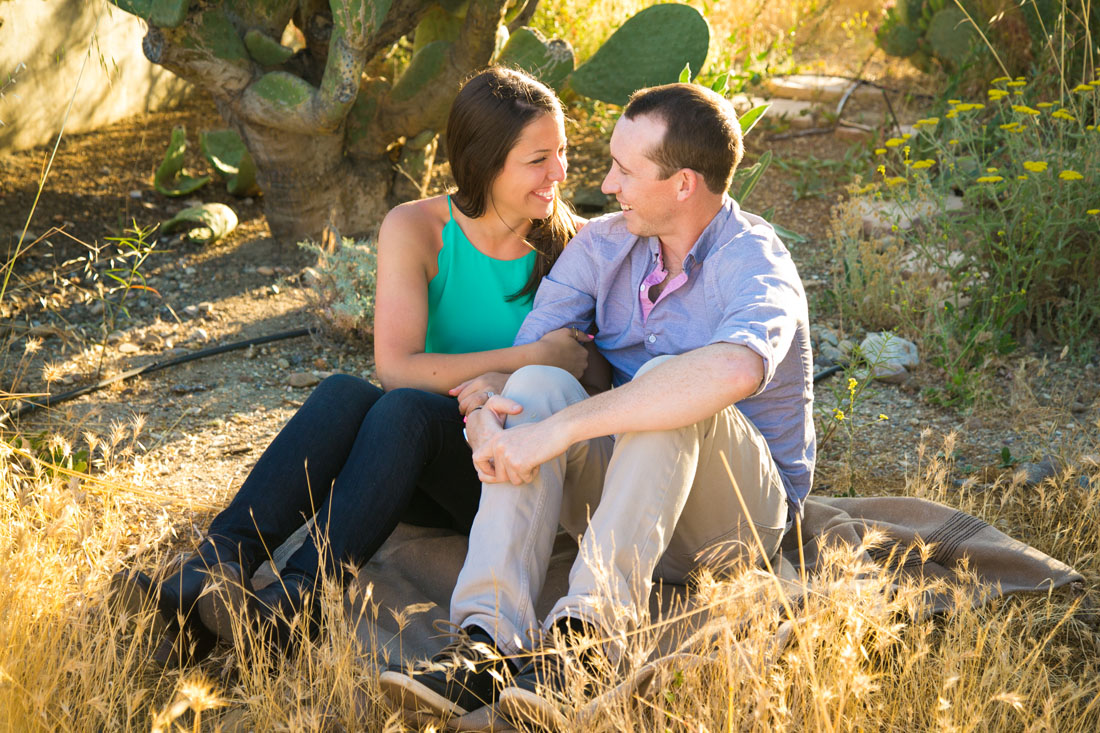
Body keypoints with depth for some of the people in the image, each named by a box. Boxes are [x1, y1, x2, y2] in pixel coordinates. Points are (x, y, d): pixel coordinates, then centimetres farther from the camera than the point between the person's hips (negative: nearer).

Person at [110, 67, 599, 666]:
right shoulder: (416, 230, -4)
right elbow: (396, 366, -15)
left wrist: (509, 383, -24)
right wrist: (535, 357, -19)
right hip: (425, 481, 2)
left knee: (408, 408, -33)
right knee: (343, 395, -31)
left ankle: (295, 600, -45)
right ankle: (205, 581, -41)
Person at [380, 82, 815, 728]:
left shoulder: (755, 264, -19)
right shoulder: (604, 244, 2)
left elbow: (734, 370, -43)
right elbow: (521, 354, -4)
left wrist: (560, 430, -44)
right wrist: (486, 414, -30)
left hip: (742, 508, -5)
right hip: (621, 492, 5)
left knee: (667, 379, -33)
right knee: (537, 386, -24)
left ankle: (585, 633, -42)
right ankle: (487, 641, -39)